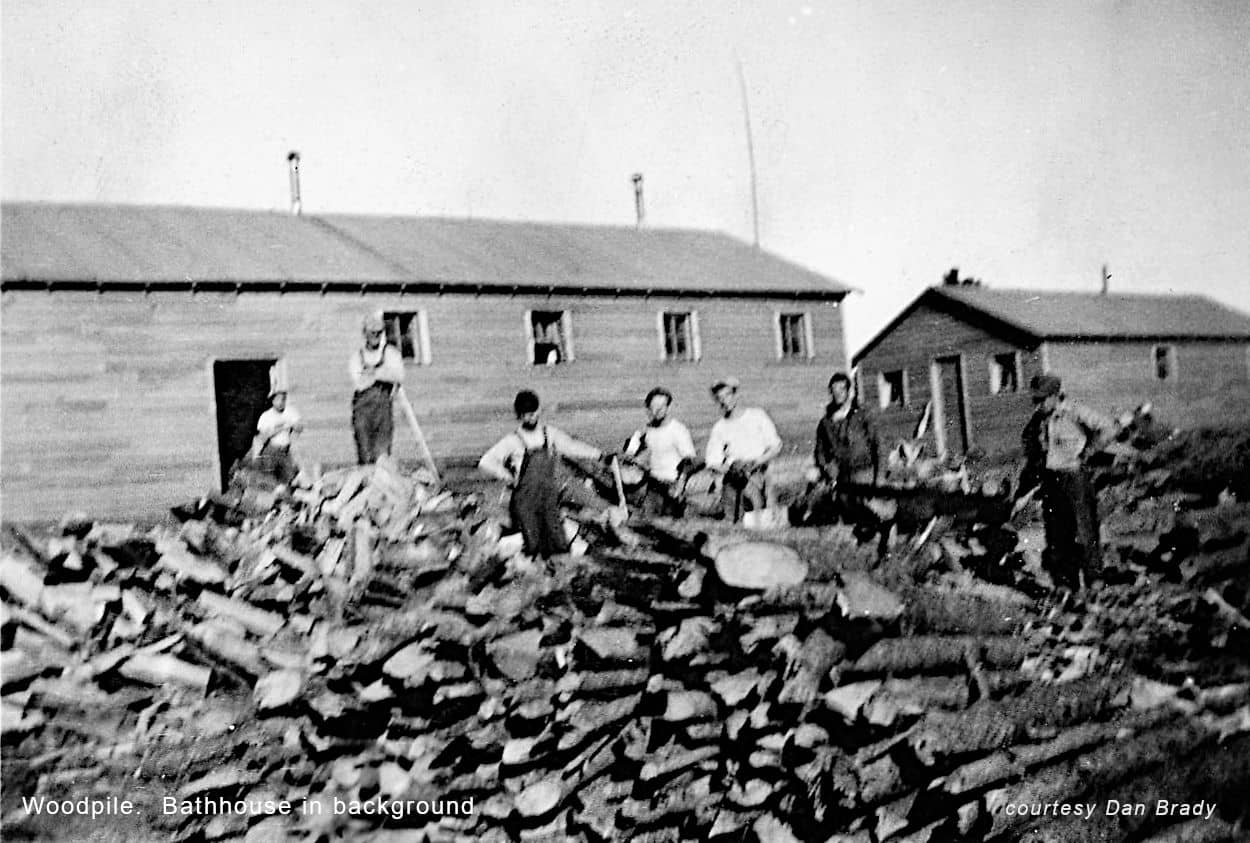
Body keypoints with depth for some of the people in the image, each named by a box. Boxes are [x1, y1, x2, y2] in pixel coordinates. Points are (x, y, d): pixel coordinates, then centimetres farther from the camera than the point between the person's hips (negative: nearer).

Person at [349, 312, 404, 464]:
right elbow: (359, 383, -6)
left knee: (382, 455, -7)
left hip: (383, 406, -1)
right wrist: (384, 373, -5)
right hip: (362, 407, 1)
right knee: (364, 456, -1)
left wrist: (374, 372, -10)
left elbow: (399, 376, -10)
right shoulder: (357, 356, 8)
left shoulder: (391, 353, 7)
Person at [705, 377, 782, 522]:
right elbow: (713, 462, 6)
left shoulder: (756, 415, 11)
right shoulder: (718, 428, 14)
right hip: (732, 475, 0)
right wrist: (726, 469, -15)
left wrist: (757, 462, -11)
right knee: (732, 518, -15)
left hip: (757, 470, 0)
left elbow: (775, 446, 6)